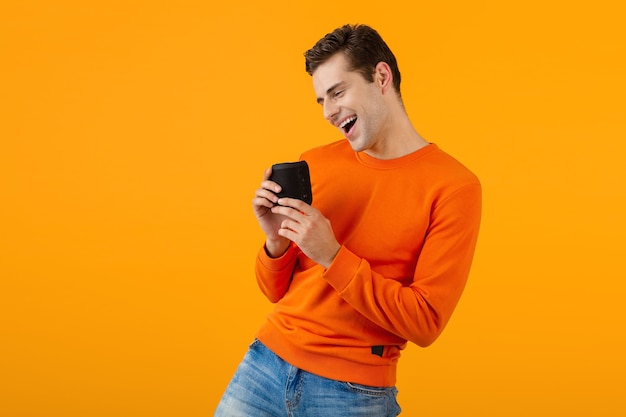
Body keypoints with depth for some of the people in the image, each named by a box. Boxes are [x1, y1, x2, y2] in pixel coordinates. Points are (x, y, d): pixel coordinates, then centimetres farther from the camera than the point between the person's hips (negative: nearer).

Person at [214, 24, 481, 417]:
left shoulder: (453, 186, -10)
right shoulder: (314, 164, 2)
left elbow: (425, 322, -13)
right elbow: (278, 293, 9)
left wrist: (331, 256, -18)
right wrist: (276, 240, -11)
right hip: (266, 361, 4)